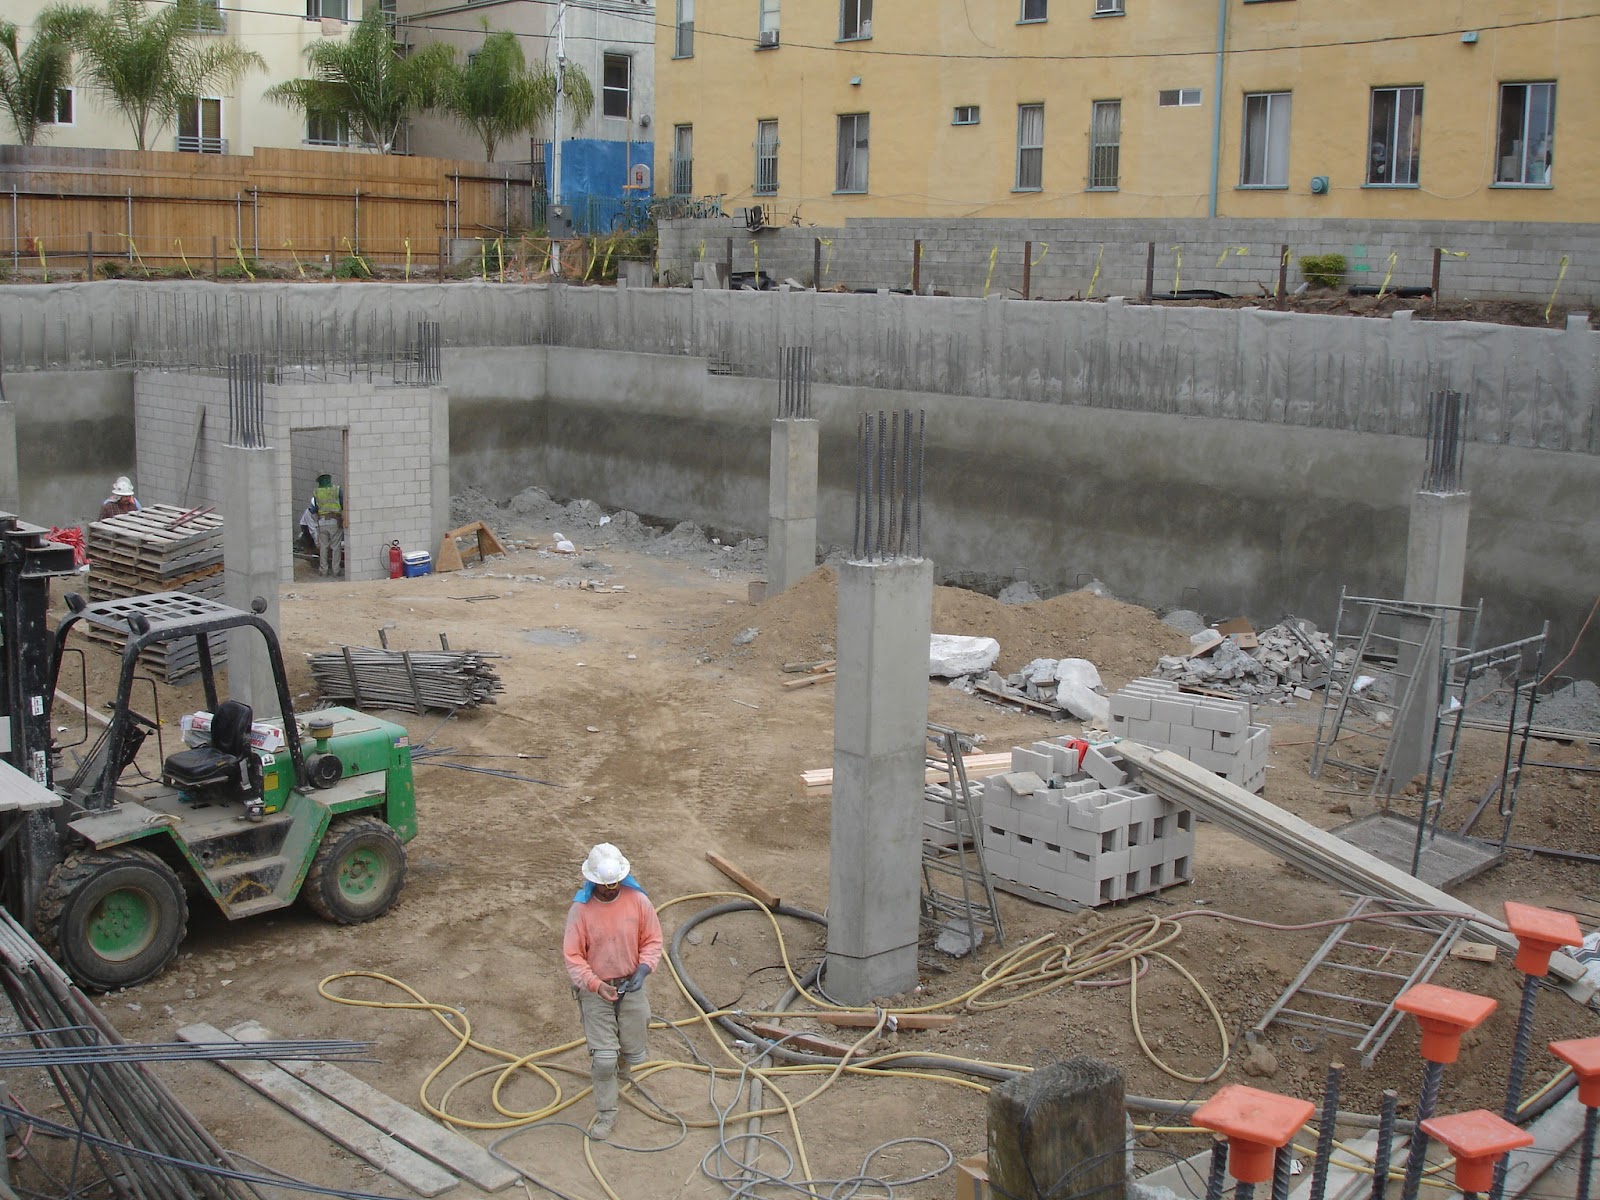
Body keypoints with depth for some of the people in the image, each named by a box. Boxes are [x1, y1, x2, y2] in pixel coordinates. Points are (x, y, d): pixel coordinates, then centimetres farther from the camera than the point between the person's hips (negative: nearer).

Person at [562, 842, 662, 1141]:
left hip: (631, 986, 2)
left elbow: (652, 941, -1)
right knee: (604, 1057, -7)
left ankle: (618, 1072, 48)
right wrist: (596, 985, -25)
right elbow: (573, 956, -12)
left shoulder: (638, 901, -11)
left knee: (634, 1054, 12)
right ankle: (606, 1113, 13)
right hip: (595, 990, -2)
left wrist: (643, 969, -19)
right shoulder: (580, 909, -16)